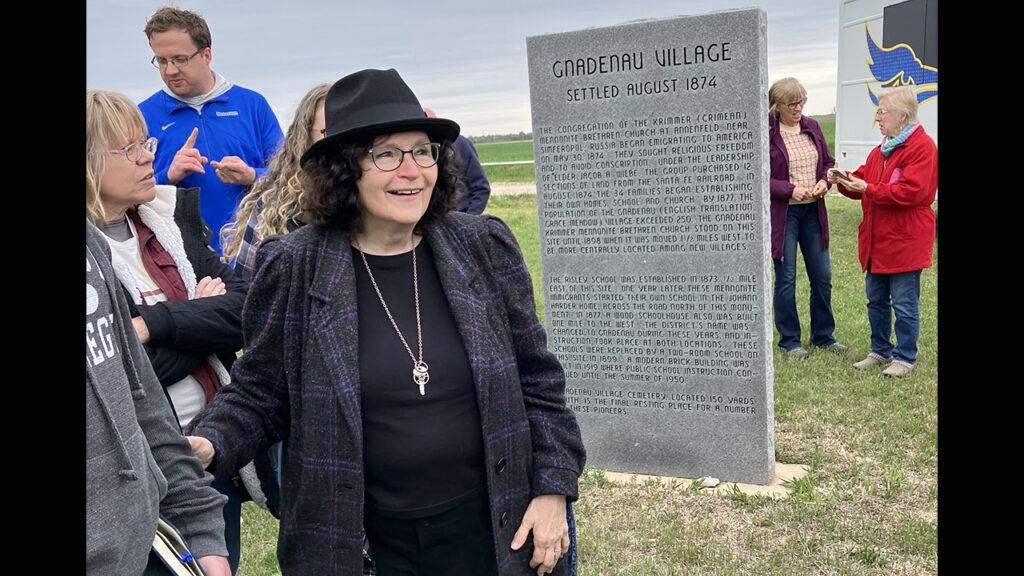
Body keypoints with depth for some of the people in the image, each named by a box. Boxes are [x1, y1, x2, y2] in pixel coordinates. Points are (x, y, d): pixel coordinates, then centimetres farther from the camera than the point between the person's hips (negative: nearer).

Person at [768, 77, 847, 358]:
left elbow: (828, 162, 15)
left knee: (822, 276, 10)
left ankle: (823, 335, 27)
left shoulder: (812, 127, 6)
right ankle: (789, 340, 18)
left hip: (813, 211, 5)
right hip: (782, 213, -5)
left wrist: (825, 181, -5)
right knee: (786, 278, 3)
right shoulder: (766, 133, -10)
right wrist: (790, 190, -21)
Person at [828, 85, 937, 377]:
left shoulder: (922, 146, -14)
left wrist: (868, 189, -21)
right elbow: (864, 180, 18)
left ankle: (905, 357, 14)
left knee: (904, 304, 1)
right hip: (877, 240, 9)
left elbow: (910, 192, -23)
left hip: (904, 241, -9)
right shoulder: (882, 149, 15)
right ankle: (881, 351, 30)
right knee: (876, 300, 16)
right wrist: (844, 180, -3)